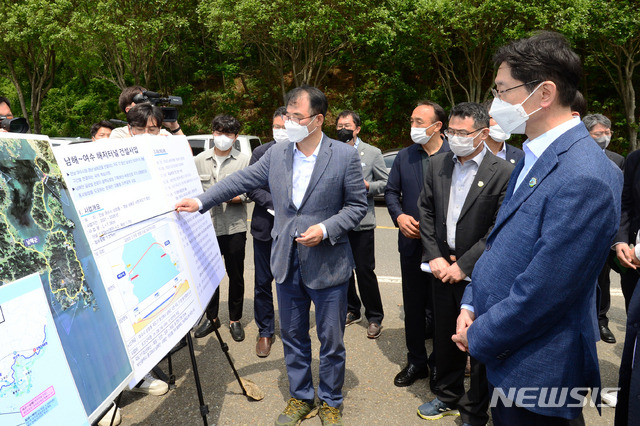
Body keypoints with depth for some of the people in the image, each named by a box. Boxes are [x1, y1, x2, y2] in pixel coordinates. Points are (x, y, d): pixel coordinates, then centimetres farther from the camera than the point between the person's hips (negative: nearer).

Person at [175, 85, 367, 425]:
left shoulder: (345, 156, -9)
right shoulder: (276, 155, 2)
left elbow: (357, 205, -5)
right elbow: (240, 181, 5)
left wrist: (325, 229, -18)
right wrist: (200, 202, -2)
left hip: (329, 266, -3)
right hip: (287, 264, 4)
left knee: (331, 340, 10)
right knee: (293, 337, 17)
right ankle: (300, 398, 37)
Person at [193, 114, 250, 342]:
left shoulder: (244, 160, -1)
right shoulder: (200, 160, 7)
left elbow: (248, 194, -7)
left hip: (234, 228, -2)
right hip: (207, 227, 2)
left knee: (236, 276, 8)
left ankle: (235, 320, 24)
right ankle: (211, 317, 29)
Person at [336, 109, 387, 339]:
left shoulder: (372, 153, 2)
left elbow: (386, 183, 2)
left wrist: (366, 185, -14)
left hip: (361, 222, -3)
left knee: (365, 270, -1)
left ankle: (374, 317, 15)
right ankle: (352, 310, 31)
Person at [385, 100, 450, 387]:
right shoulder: (404, 157, 5)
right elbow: (391, 191, 10)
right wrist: (399, 216, -8)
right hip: (412, 243, 4)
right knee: (414, 306, 13)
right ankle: (416, 362, 29)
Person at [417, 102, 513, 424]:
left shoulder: (503, 172, -12)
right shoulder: (438, 165, 4)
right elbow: (425, 210, 7)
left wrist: (464, 265, -16)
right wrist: (434, 256, -3)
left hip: (479, 274, -5)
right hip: (442, 266, 5)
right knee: (444, 337, 19)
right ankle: (448, 396, 41)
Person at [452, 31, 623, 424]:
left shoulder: (584, 178, -26)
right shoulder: (535, 157, 5)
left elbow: (541, 293, -25)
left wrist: (478, 338, -12)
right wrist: (470, 307, 2)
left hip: (537, 373, -8)